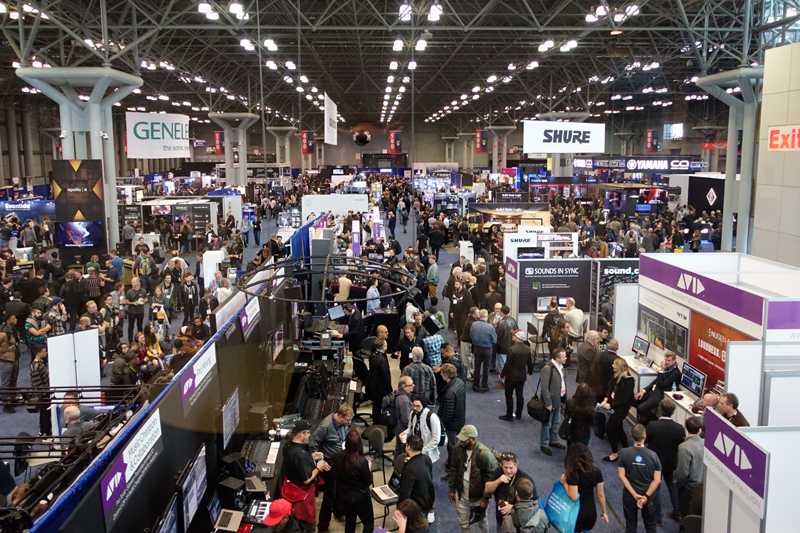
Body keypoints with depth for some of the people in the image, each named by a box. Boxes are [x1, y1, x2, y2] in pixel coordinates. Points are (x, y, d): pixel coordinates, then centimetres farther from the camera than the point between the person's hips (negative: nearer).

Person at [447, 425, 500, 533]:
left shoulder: (484, 454, -27)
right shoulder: (458, 449, -12)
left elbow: (491, 476, -20)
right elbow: (453, 469, 2)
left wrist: (486, 497, -16)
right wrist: (451, 489, 5)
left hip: (478, 496, -4)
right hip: (461, 495, 4)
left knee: (482, 521, 21)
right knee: (463, 523, 17)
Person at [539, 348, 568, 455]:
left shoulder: (560, 366, 3)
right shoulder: (547, 368, -25)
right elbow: (544, 387, -24)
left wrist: (564, 398, 10)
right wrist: (548, 403, -21)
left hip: (559, 399, 8)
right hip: (550, 400, -8)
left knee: (556, 422, 22)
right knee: (547, 424, 5)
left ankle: (554, 440, 38)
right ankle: (544, 444, 18)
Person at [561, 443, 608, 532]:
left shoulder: (573, 474, -23)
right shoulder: (596, 472, -6)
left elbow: (574, 497, -25)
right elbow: (601, 495, 1)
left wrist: (564, 483, -14)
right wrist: (604, 512, 12)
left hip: (577, 513, -5)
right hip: (592, 512, 5)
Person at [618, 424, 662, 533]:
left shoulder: (624, 453, -12)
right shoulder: (653, 455, -13)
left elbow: (622, 476, -13)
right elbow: (657, 480, -14)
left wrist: (635, 495, -13)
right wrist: (646, 496, -13)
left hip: (629, 495, 0)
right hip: (648, 496, 0)